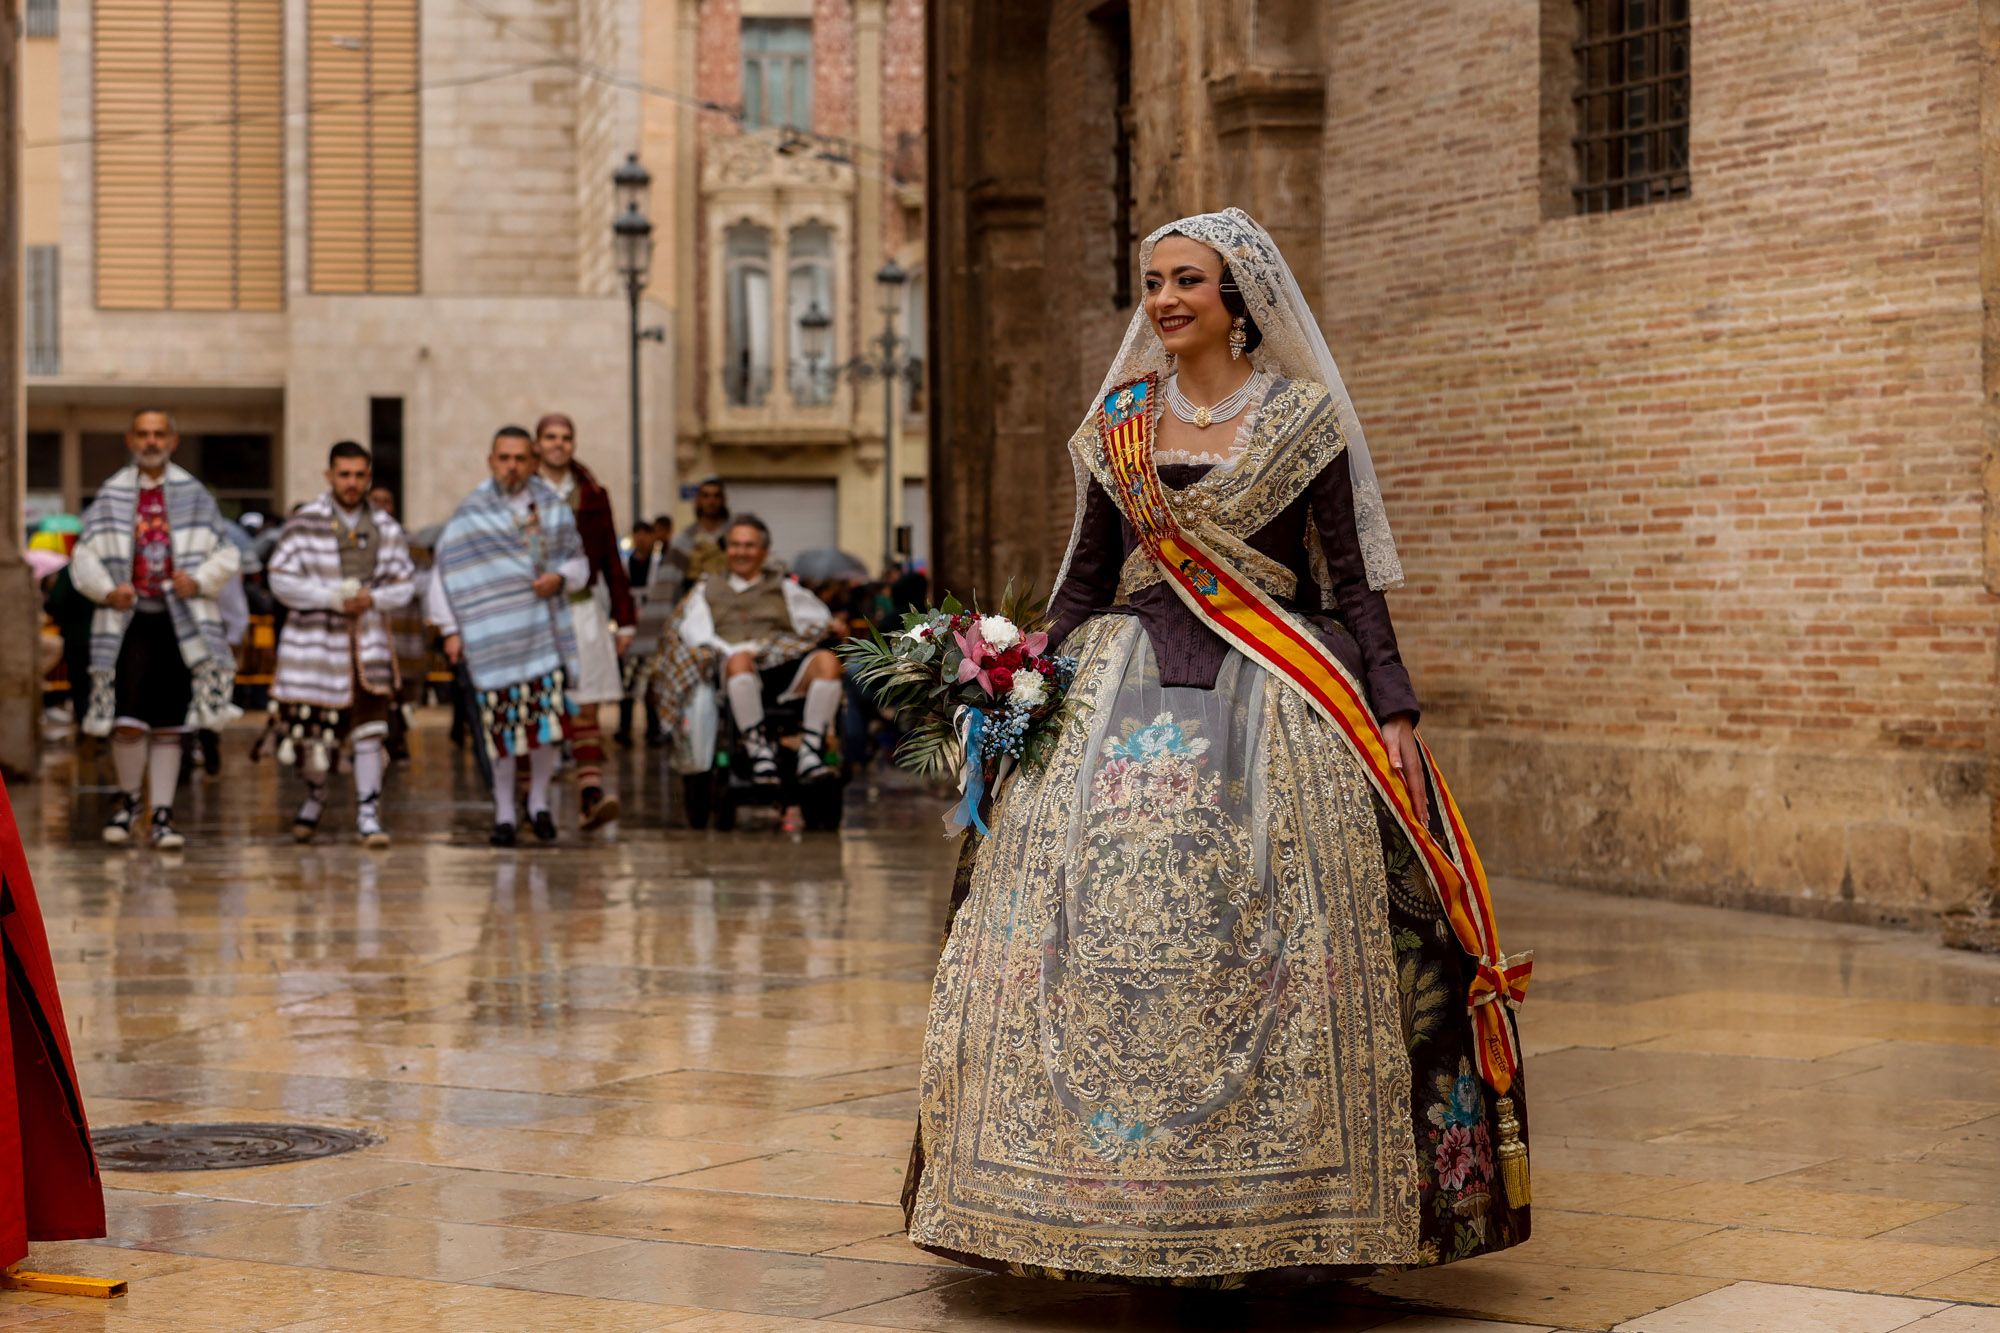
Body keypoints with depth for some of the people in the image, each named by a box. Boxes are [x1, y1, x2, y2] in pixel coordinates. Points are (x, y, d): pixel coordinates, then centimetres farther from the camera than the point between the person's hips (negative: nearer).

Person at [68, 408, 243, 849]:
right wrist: (107, 590, -11)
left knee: (168, 728, 6)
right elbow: (84, 557, 6)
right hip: (129, 620, -1)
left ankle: (162, 816, 14)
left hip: (182, 623, 1)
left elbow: (227, 555, 8)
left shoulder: (194, 495, 8)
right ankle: (128, 799, 14)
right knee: (129, 723, -10)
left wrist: (199, 581, -10)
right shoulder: (110, 496, 6)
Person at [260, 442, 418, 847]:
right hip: (314, 640, -2)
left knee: (369, 730, -6)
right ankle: (315, 794, 34)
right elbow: (280, 578, -9)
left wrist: (373, 598, -11)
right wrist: (332, 599, -17)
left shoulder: (386, 528, 6)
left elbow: (405, 584, 9)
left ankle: (368, 814, -1)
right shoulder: (305, 523, -4)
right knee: (313, 730, 6)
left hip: (368, 643, 2)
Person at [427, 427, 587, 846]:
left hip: (544, 632, 2)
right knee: (502, 724, -1)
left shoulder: (552, 506, 9)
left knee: (550, 716, -5)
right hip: (493, 634, -2)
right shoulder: (472, 513, 0)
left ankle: (539, 801, 15)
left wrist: (560, 578, -7)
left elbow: (578, 561, 16)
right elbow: (446, 571, 1)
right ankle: (504, 813, 12)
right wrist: (451, 629, -5)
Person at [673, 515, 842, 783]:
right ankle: (760, 750, -39)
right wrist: (731, 651, -8)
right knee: (739, 660, -40)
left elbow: (816, 622, 21)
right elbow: (693, 632, 9)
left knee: (827, 660, -31)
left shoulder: (783, 587, 32)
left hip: (786, 665, 2)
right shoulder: (708, 589, 28)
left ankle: (810, 754, -39)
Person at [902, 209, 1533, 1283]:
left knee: (1264, 948, -7)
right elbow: (1086, 577, 15)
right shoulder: (1120, 419, 12)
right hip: (1131, 694, 3)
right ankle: (1139, 1210, 0)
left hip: (1273, 706, -3)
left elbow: (1352, 583, 2)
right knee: (1118, 940, -6)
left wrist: (1392, 712, -5)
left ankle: (1286, 1211, 0)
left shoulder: (1302, 418, 3)